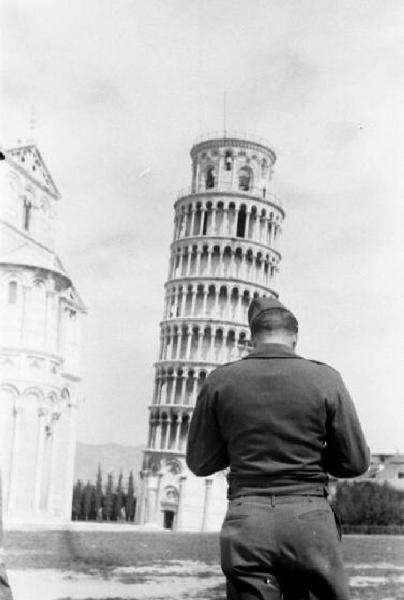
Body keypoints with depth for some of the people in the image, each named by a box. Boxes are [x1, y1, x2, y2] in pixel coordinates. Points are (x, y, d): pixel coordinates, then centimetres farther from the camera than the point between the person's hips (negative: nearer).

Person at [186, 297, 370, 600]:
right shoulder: (324, 379, -3)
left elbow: (199, 462, 7)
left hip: (245, 522, 1)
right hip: (310, 519, -1)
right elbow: (356, 461, 1)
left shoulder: (220, 381, 0)